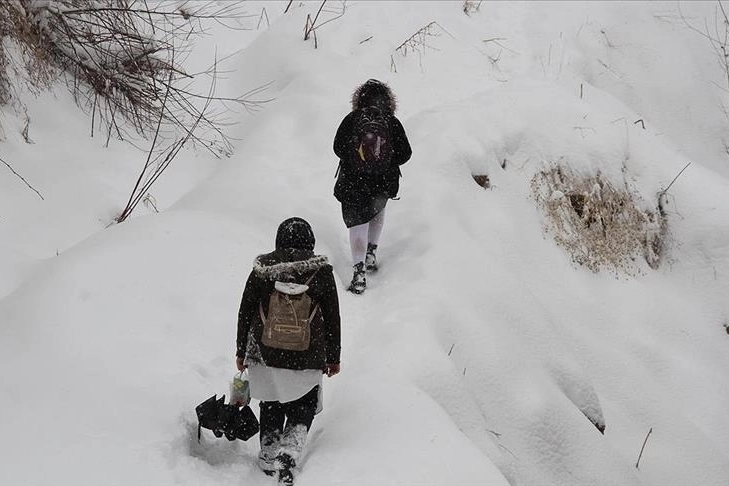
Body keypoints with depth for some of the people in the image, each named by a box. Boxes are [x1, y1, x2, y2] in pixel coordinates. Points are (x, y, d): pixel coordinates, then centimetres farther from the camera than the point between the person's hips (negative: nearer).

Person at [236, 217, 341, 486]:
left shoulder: (261, 269, -3)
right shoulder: (321, 272, -5)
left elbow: (245, 313, 3)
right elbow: (333, 319, 0)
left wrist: (240, 351, 14)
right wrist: (333, 358, 10)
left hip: (265, 355, 1)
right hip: (307, 360, -1)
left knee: (271, 408, 20)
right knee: (303, 410, 13)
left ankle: (268, 460, 26)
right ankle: (287, 455, -7)